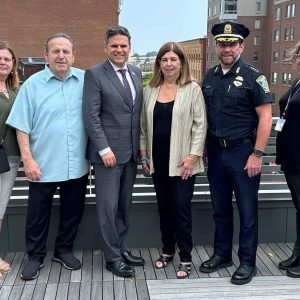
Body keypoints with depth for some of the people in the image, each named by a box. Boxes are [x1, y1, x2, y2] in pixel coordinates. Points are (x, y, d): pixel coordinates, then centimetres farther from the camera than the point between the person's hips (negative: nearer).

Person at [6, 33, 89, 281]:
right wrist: (27, 159, -11)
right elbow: (22, 126, -5)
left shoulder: (85, 81, 1)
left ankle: (64, 250, 35)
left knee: (73, 211, 15)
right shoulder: (32, 84, -5)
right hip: (44, 165, -2)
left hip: (77, 164, 2)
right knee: (38, 214, 10)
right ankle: (35, 256, 28)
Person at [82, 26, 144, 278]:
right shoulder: (94, 74, -6)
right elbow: (91, 116, -11)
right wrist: (104, 149, -16)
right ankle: (113, 257, 13)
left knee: (124, 204, 14)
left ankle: (121, 248, 27)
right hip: (107, 151, -5)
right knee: (109, 206, 0)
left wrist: (141, 144, 9)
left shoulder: (136, 73, 11)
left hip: (132, 151, 6)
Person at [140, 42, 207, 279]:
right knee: (164, 206, 12)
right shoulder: (150, 90, 9)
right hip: (158, 159, 4)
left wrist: (193, 155, -13)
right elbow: (144, 124, 13)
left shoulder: (192, 89, -3)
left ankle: (185, 258, 10)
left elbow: (200, 124, -6)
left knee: (182, 207, -2)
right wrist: (144, 154, 8)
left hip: (182, 160, -4)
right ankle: (167, 250, 27)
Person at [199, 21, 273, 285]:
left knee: (247, 210, 5)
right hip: (215, 152, 5)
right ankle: (222, 254, 31)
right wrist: (203, 147, 9)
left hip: (243, 152, -5)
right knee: (220, 207, 15)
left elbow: (265, 117, -11)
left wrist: (257, 154, -15)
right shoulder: (210, 76, 8)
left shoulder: (253, 77, -8)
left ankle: (247, 262, 19)